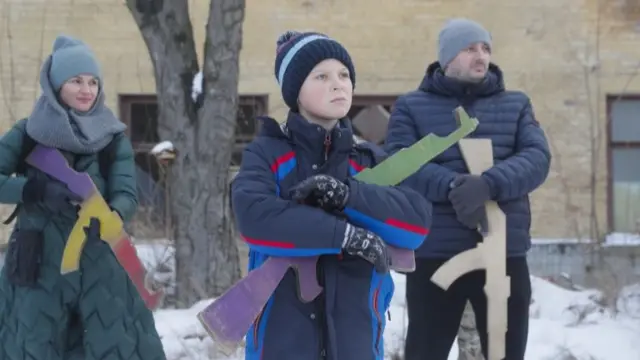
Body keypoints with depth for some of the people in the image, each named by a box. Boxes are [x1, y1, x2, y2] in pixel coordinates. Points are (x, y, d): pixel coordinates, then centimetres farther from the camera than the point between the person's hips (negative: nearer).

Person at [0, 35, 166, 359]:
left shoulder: (113, 136, 3)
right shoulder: (28, 133, 1)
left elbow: (126, 195, -6)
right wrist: (37, 190, -22)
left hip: (99, 264, 1)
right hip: (37, 263, -1)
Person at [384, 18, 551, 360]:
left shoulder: (516, 104, 13)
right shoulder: (410, 107, 7)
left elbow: (537, 157, -2)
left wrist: (489, 184, -22)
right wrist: (452, 185, -25)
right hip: (434, 255, -2)